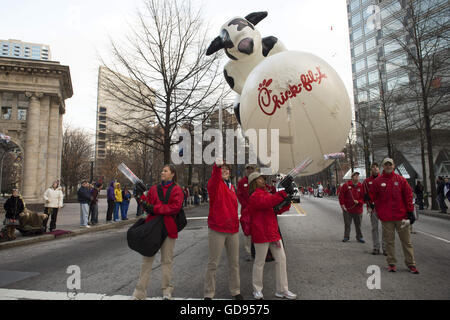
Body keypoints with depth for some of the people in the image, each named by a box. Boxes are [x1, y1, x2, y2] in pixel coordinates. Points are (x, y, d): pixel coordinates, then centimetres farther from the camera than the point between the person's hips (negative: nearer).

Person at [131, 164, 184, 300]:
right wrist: (142, 199, -11)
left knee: (166, 260, 9)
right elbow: (147, 205, 11)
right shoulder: (154, 188, 12)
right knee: (147, 260, 6)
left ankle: (167, 291, 23)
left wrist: (155, 208, -16)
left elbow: (176, 207, -15)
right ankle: (139, 293, 15)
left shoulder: (176, 189, -2)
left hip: (168, 228, -3)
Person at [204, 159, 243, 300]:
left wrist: (236, 222, 16)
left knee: (234, 262, 15)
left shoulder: (231, 187, 14)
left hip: (233, 230, 6)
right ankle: (208, 294, 17)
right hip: (217, 230, -6)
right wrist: (217, 166, -51)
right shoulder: (215, 184, -6)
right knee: (213, 263, 3)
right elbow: (214, 179, -31)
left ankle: (235, 291, 30)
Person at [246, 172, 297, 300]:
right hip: (261, 233, -8)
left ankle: (282, 290, 20)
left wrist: (286, 203, -5)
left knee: (281, 259, 9)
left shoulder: (267, 193, 16)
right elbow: (267, 202, -31)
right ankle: (257, 290, 22)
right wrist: (284, 192, -33)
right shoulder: (255, 196, -12)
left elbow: (278, 210, 16)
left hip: (273, 232, 9)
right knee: (260, 262, 5)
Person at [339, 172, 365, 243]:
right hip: (347, 209, -1)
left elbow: (363, 198, 4)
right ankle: (346, 237, 17)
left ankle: (359, 237, 23)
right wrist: (342, 204, -6)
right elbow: (341, 195, -1)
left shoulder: (361, 186, 3)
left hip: (358, 209, 2)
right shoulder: (346, 185, -2)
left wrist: (358, 202, -13)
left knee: (358, 224, 10)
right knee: (347, 224, 6)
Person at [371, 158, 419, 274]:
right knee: (389, 241, 7)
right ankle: (391, 263, 19)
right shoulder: (377, 181, 2)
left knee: (406, 240, 8)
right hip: (386, 217, 0)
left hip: (401, 216, 0)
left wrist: (410, 212, -1)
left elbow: (408, 195, 2)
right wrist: (379, 212, 3)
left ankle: (411, 264, 19)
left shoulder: (401, 180, 2)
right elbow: (375, 198, 6)